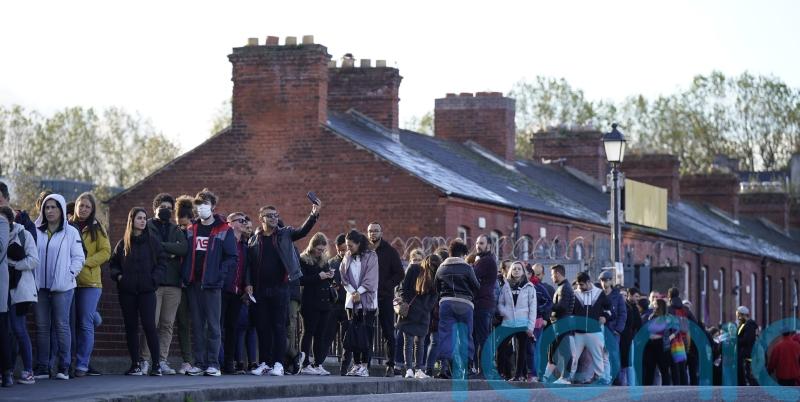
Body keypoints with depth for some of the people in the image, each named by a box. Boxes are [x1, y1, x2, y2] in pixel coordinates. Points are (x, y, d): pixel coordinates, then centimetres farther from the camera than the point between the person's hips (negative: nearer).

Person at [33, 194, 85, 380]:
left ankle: (64, 367, 0)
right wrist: (32, 276, -2)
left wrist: (70, 274, -9)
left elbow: (79, 257, 2)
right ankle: (42, 367, 7)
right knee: (41, 326, 4)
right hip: (40, 286, 3)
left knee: (62, 325, -3)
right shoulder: (37, 231, 9)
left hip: (62, 286, -3)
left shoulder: (71, 232, 3)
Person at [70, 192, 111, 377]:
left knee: (85, 324, -5)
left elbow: (105, 252, -1)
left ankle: (82, 365, -3)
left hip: (90, 281, -2)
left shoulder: (97, 228, 5)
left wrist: (85, 262, -12)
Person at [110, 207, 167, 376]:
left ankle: (156, 364, -7)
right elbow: (113, 264, 14)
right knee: (131, 327, 4)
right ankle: (135, 365, 9)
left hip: (147, 290, -2)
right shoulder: (123, 243, 9)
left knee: (149, 326, -11)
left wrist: (154, 279, -9)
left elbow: (162, 263, 4)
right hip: (127, 291, 2)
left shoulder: (153, 241, 5)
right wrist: (118, 276, -4)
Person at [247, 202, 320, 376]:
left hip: (280, 288, -2)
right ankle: (264, 363, 10)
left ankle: (278, 364, -2)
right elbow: (249, 264, 11)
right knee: (262, 327, 4)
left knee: (279, 327, -3)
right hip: (260, 290, 2)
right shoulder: (254, 239, 10)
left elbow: (303, 231, -7)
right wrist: (248, 283, -1)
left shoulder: (284, 234, 7)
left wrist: (314, 215, -22)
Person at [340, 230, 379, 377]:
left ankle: (364, 365, -7)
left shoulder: (371, 256, -3)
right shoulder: (347, 257, 11)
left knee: (366, 333, -6)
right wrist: (352, 292, -6)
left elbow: (371, 279, -7)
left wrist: (359, 292, -12)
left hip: (367, 300, -5)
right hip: (352, 300, 5)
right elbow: (344, 277, 8)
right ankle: (356, 364, 6)